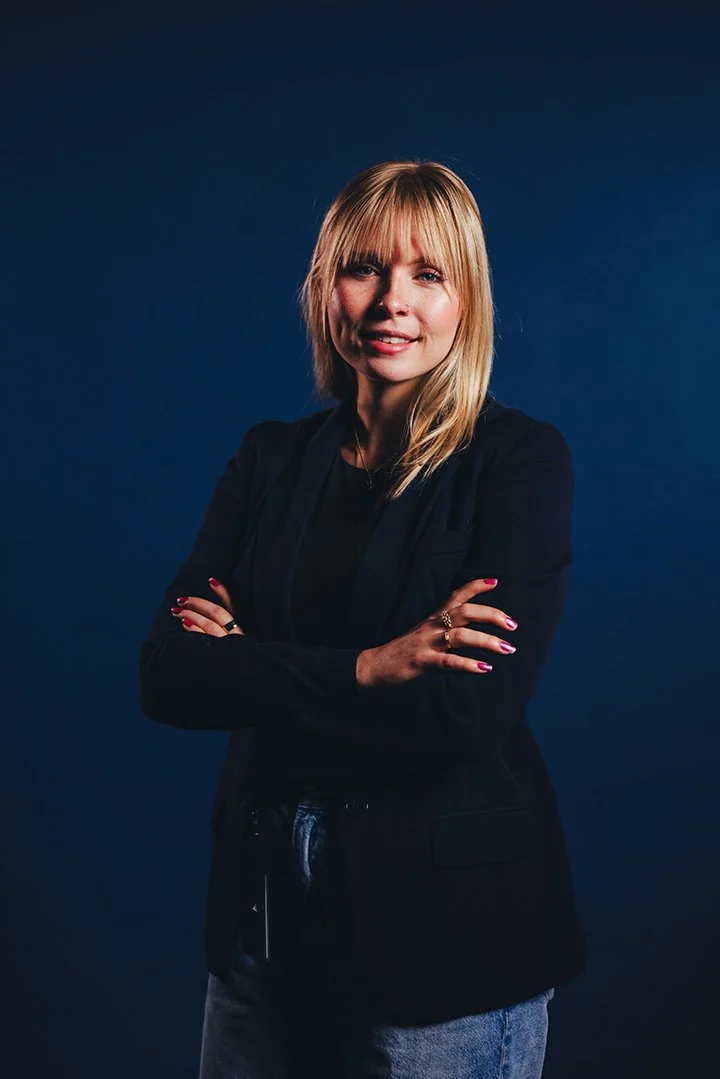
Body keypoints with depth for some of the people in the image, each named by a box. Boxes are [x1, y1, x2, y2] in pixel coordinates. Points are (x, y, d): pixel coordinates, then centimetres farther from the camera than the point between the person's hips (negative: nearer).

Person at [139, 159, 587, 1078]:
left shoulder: (521, 460, -9)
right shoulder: (272, 460, 5)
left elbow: (471, 710, -20)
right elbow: (166, 677, -6)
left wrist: (251, 663, -12)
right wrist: (364, 669, -18)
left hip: (446, 922, -4)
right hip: (265, 901, 4)